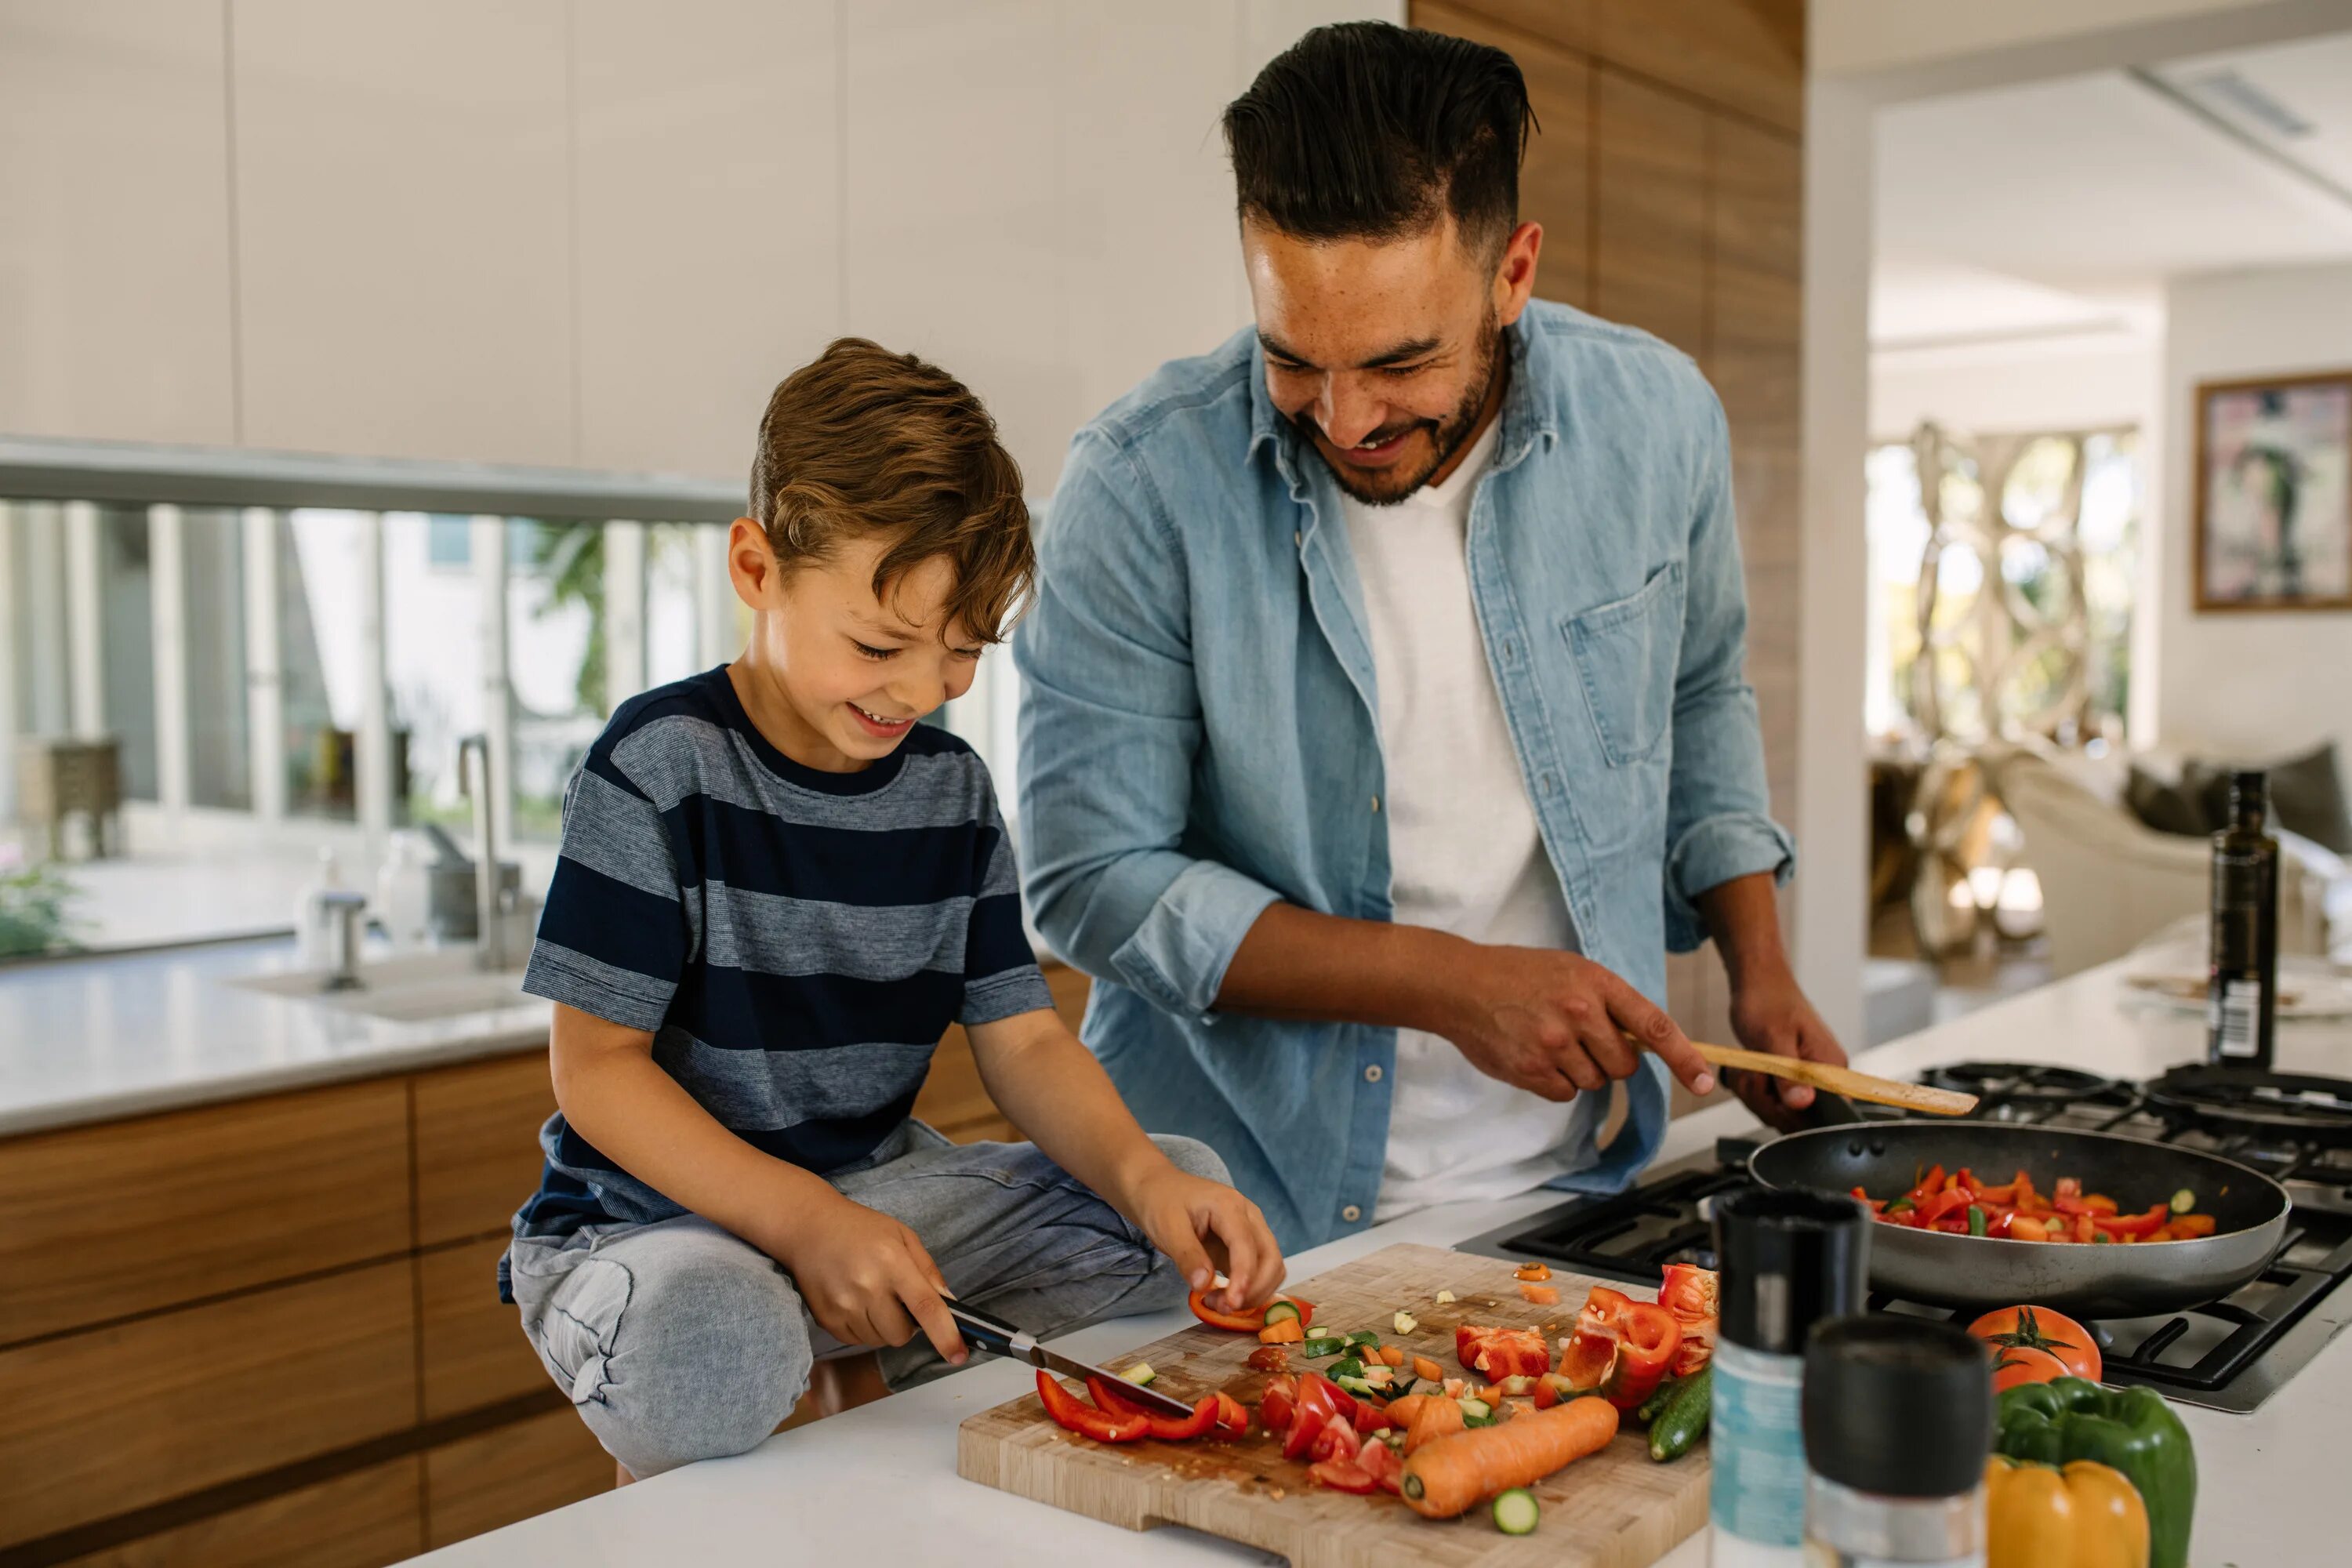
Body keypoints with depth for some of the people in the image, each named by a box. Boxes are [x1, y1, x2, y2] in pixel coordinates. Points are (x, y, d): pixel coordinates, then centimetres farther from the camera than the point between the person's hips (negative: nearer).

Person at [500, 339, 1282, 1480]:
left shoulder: (951, 788, 3)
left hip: (875, 1190, 6)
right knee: (705, 1350, -40)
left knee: (1189, 1186, -6)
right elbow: (598, 1067, -15)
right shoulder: (662, 766, -14)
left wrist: (1141, 1173, -19)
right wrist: (803, 1222, -26)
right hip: (654, 1216, -5)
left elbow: (1023, 1041, 2)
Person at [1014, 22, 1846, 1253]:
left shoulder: (1655, 422, -5)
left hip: (1568, 1183, 6)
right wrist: (1449, 982, -18)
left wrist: (1757, 967, 5)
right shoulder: (1144, 487, -17)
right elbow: (1094, 882, -14)